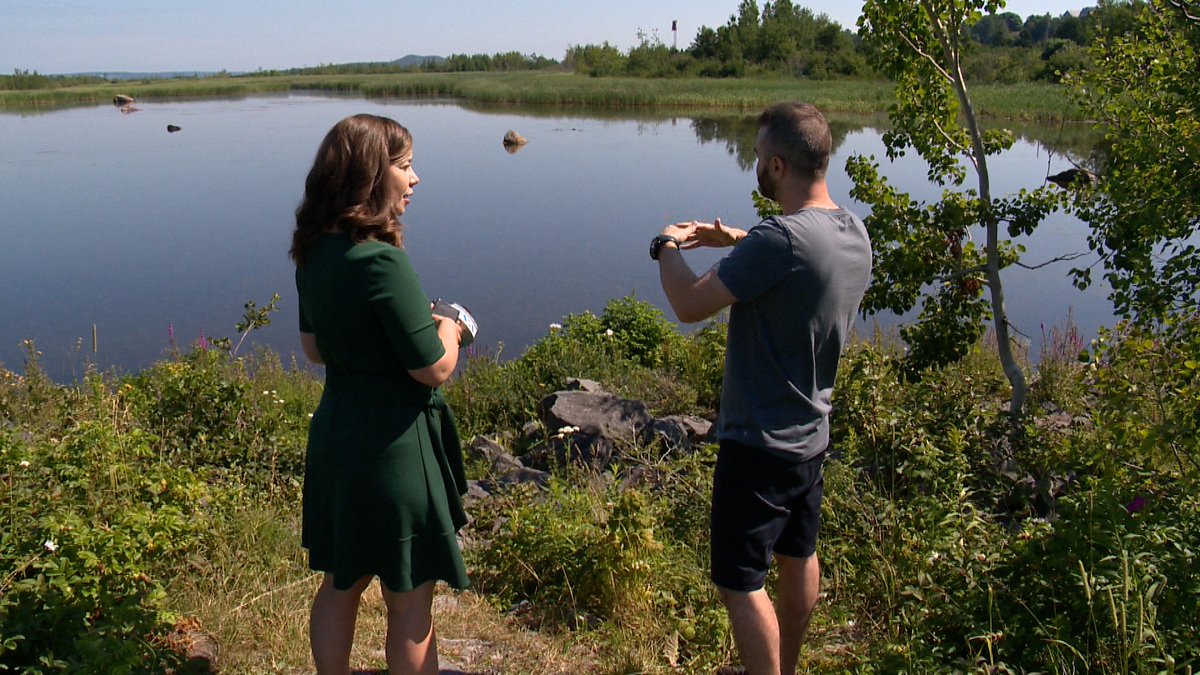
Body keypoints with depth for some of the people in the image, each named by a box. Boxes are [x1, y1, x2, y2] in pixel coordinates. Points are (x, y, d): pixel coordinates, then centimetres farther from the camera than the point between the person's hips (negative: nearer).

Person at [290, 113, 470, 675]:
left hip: (334, 434, 9)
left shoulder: (314, 252, 2)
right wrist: (448, 331, 1)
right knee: (409, 605, 10)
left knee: (340, 584, 23)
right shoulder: (381, 260, -23)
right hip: (392, 445, -8)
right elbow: (433, 369, -20)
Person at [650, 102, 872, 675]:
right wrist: (732, 239, 12)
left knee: (740, 582, 3)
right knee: (798, 557, 23)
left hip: (759, 441, -9)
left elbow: (690, 305, -25)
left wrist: (667, 247, -6)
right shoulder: (854, 232, 0)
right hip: (811, 434, 10)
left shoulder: (781, 238, -28)